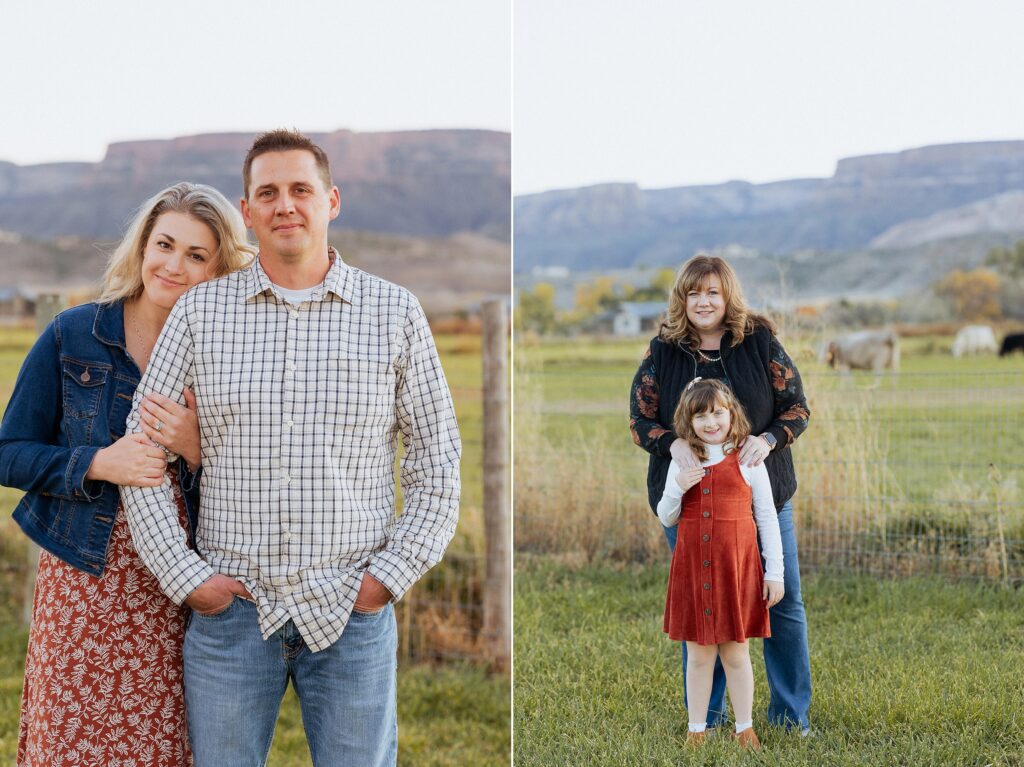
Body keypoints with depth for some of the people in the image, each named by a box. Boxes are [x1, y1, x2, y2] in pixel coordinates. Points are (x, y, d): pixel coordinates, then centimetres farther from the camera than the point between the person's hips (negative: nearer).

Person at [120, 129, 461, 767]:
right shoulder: (200, 312, 4)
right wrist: (185, 576, -2)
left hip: (353, 614, -1)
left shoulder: (395, 313, 3)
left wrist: (390, 576, -4)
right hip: (230, 608, 1)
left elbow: (439, 464, 5)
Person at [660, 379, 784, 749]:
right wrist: (677, 489, -9)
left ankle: (744, 728, 19)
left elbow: (767, 517, 2)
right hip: (692, 567, 2)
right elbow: (666, 519, 11)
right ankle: (696, 729, 18)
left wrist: (774, 572, -1)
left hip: (737, 567, -2)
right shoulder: (682, 462, 5)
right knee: (698, 654, 8)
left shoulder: (747, 460, -1)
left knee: (736, 652, 5)